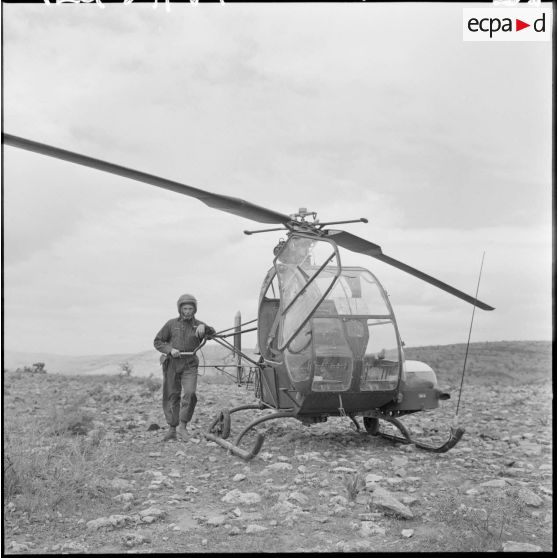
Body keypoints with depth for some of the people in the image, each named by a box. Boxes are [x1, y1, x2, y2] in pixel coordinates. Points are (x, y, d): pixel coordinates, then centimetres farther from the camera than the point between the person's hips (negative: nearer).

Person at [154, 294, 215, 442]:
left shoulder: (198, 325, 5)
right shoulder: (171, 324, 5)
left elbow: (212, 334, -12)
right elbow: (157, 342, 7)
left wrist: (204, 327, -33)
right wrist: (170, 349, -10)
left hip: (190, 365, -1)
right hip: (171, 364, 1)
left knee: (190, 393, -17)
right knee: (171, 396, 4)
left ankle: (183, 426, -5)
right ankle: (172, 429, 16)